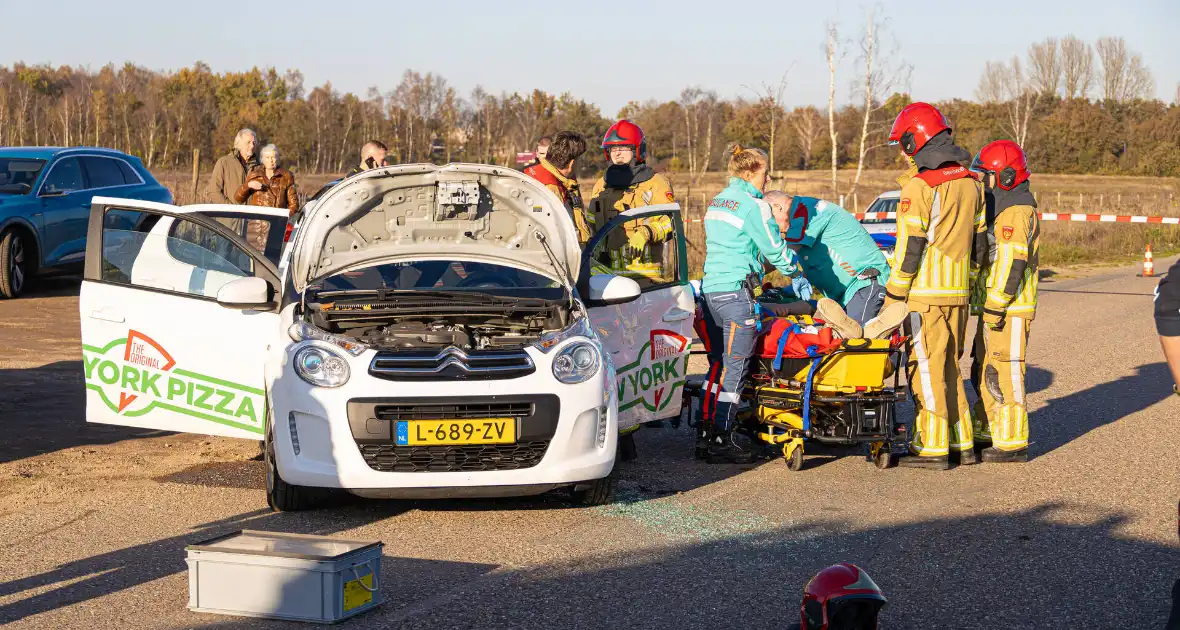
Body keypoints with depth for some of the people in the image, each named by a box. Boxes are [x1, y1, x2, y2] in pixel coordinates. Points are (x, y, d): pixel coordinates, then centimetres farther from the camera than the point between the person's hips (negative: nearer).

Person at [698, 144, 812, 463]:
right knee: (735, 368, -3)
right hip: (737, 292, -8)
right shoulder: (753, 205, -10)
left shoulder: (716, 202, 16)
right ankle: (722, 440, -2)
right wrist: (797, 275, 11)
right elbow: (775, 249, -6)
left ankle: (707, 434, 17)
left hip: (711, 289, 8)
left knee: (718, 364, 15)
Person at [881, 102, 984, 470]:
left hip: (926, 292, -8)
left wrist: (893, 295, -9)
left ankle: (933, 448, 0)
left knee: (927, 368, -2)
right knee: (949, 367, 16)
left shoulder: (920, 187, -13)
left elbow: (910, 247, -15)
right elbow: (978, 241, 16)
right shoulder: (971, 183, 11)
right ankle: (962, 443, 18)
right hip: (959, 293, 8)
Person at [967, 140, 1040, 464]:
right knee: (984, 371, 16)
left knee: (1004, 375, -9)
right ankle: (986, 433, 26)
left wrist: (996, 308, -22)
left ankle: (1013, 443, -6)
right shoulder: (1000, 208, 19)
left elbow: (1012, 264, -22)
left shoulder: (1016, 212, -15)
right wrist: (987, 305, 24)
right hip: (994, 307, 11)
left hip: (1010, 311, -11)